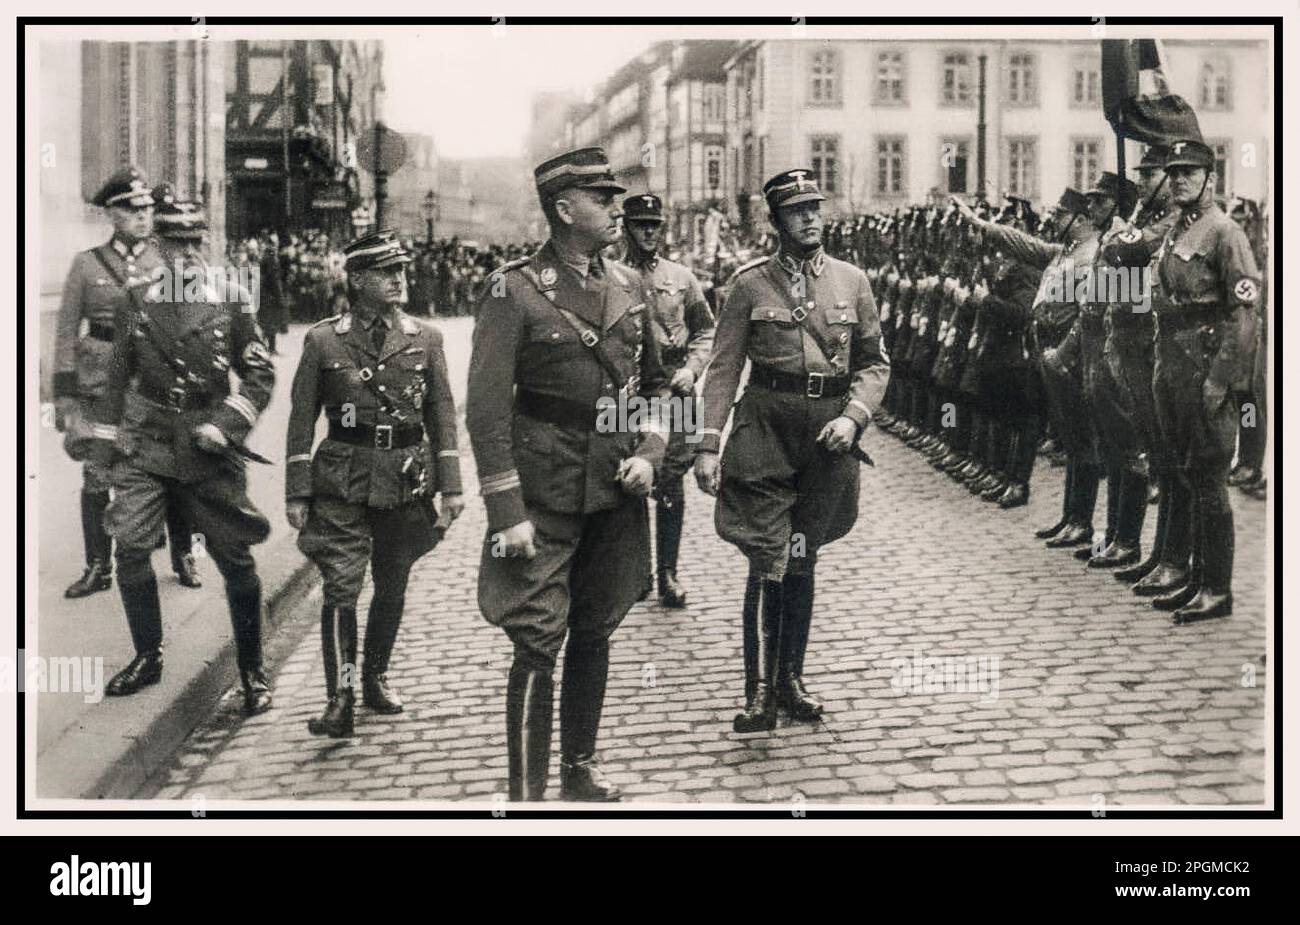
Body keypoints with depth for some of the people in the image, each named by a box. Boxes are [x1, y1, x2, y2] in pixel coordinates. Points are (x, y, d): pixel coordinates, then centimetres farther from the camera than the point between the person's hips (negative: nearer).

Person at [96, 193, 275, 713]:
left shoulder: (231, 304, -1)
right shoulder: (136, 304, 5)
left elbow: (260, 375, 2)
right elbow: (119, 376, 14)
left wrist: (224, 425, -10)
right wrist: (111, 441, 13)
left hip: (208, 452, -2)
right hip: (146, 447, 2)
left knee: (236, 559, 0)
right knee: (129, 547, -8)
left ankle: (252, 673, 14)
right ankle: (147, 658, 12)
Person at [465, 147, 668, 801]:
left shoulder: (625, 285, 8)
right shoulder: (514, 290, -10)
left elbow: (654, 382, 18)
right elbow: (487, 409, -12)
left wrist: (648, 453, 1)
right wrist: (507, 514, -16)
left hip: (617, 495, 6)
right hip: (545, 500, -6)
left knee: (595, 632, 15)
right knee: (539, 644, -5)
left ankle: (581, 766, 31)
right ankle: (526, 795, 5)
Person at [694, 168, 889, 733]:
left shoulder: (852, 281, 8)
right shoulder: (750, 283, 1)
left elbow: (874, 362, 11)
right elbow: (723, 368, -1)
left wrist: (854, 416, -7)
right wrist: (709, 444, -8)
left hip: (827, 434, 3)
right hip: (765, 429, -3)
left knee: (803, 561, 12)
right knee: (769, 564, -8)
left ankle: (790, 681, 24)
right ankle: (759, 693, 0)